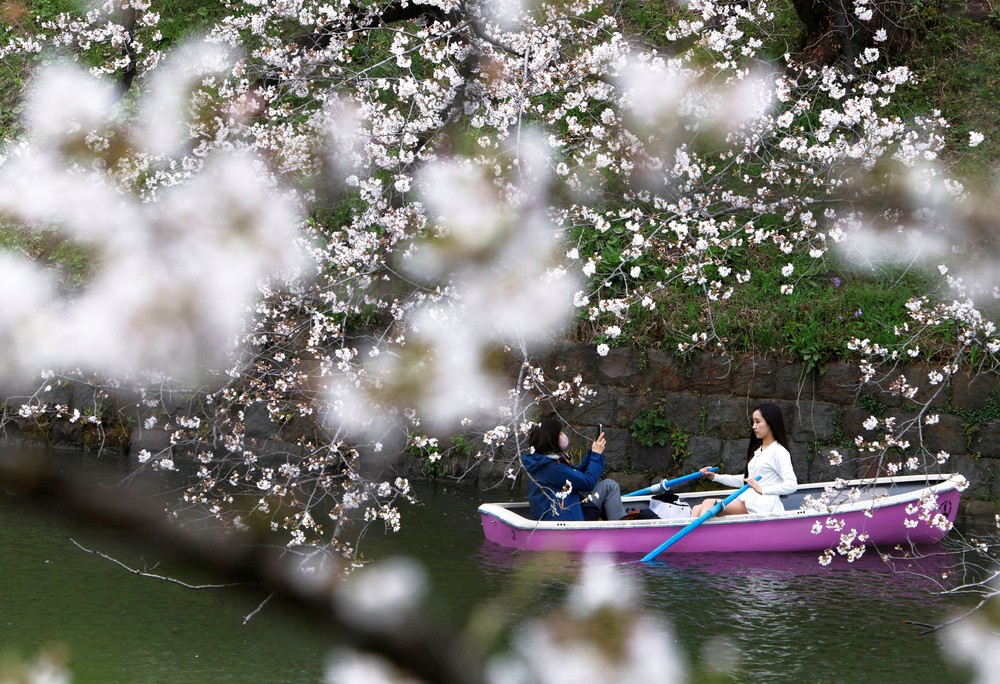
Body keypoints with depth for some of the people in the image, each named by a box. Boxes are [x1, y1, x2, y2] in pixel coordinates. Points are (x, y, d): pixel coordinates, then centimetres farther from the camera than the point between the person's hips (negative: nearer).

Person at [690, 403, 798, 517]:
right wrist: (715, 477, 20)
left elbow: (792, 485, -16)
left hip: (763, 506, -9)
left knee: (709, 504, -28)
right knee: (697, 509, -11)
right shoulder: (757, 451, 24)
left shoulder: (779, 452, -4)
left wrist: (762, 490, -25)